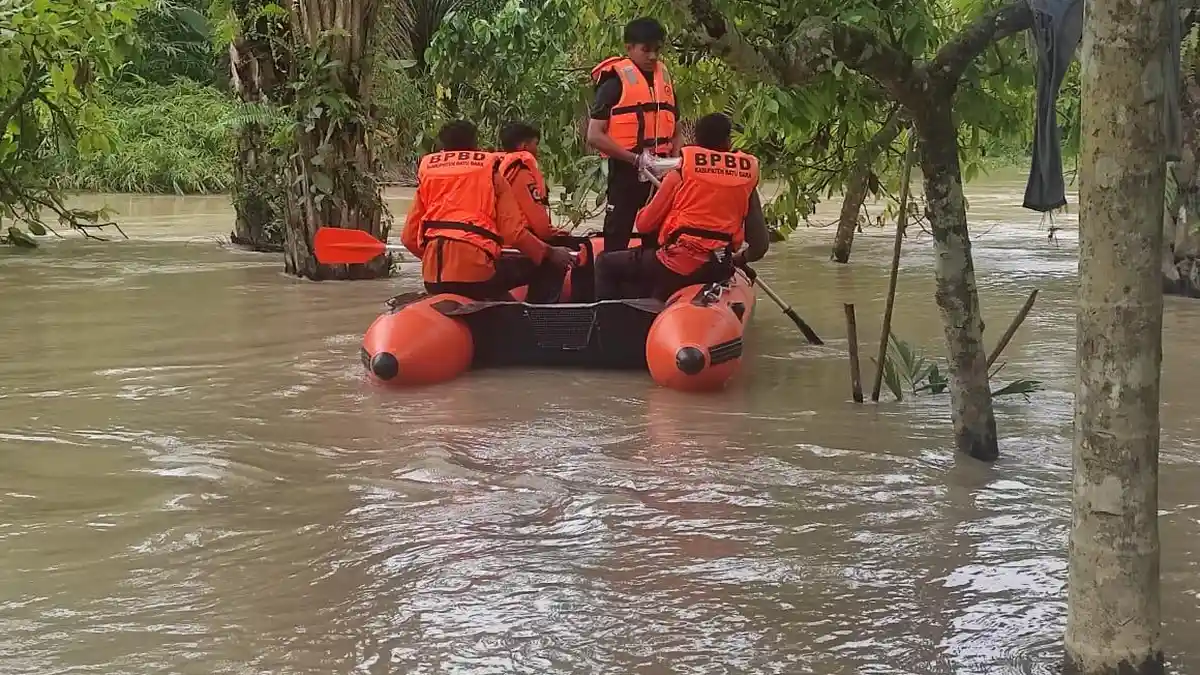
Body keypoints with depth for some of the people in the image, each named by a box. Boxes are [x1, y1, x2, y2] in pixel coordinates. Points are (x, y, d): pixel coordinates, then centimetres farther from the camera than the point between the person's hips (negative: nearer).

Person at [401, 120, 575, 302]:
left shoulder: (426, 170, 19)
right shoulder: (490, 169, 10)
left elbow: (409, 237, 16)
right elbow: (513, 231, -1)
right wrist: (550, 253, 11)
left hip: (433, 279, 5)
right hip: (475, 269, -5)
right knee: (552, 268, 8)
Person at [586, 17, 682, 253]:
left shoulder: (665, 79, 13)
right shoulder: (615, 82, -6)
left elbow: (675, 132, 22)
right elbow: (595, 136, -13)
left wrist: (675, 160, 1)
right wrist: (635, 158, -19)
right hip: (626, 172, -6)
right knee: (617, 239, -3)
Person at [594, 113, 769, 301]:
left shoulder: (680, 175, -1)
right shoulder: (746, 183, 6)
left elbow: (644, 224, 4)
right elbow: (760, 245, 5)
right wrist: (739, 260, 26)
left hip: (677, 267, -5)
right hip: (719, 273, 5)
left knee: (606, 264, 14)